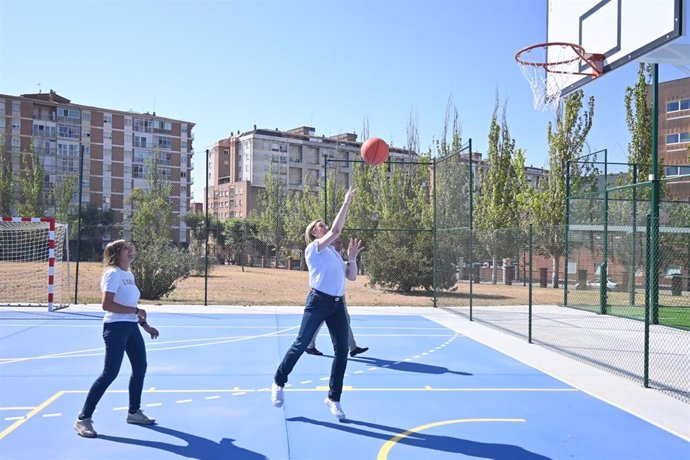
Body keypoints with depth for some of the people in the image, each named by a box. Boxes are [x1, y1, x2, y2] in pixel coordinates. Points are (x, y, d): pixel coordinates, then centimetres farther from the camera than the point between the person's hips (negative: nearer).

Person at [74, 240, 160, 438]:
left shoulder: (129, 274, 14)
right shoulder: (113, 274, -12)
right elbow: (107, 304, -22)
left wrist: (145, 325, 18)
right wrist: (135, 310, -20)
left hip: (131, 327, 9)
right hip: (116, 327, -9)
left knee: (140, 367, 13)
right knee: (110, 373, -7)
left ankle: (133, 412, 29)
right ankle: (83, 419, 5)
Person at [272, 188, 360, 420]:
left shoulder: (333, 252, 21)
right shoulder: (313, 248, -2)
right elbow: (336, 230, -17)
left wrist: (352, 258, 6)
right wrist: (346, 203, -13)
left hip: (338, 304, 7)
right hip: (318, 301, -7)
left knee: (342, 351, 1)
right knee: (301, 344, 1)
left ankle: (333, 398, 12)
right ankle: (278, 383, 23)